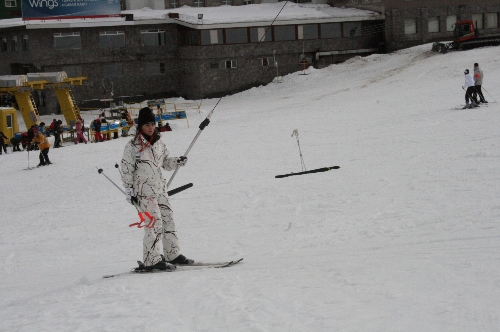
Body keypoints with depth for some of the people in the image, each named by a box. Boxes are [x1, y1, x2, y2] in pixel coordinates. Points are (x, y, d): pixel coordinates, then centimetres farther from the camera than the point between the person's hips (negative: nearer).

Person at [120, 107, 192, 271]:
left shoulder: (159, 143, 11)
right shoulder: (133, 146, -7)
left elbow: (166, 162, 20)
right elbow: (126, 169, -6)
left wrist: (177, 161, 0)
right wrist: (129, 190, -9)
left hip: (160, 189, 7)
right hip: (144, 190, -7)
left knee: (168, 219, 8)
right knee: (154, 223, -12)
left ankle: (173, 254, 18)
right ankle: (152, 260, -7)